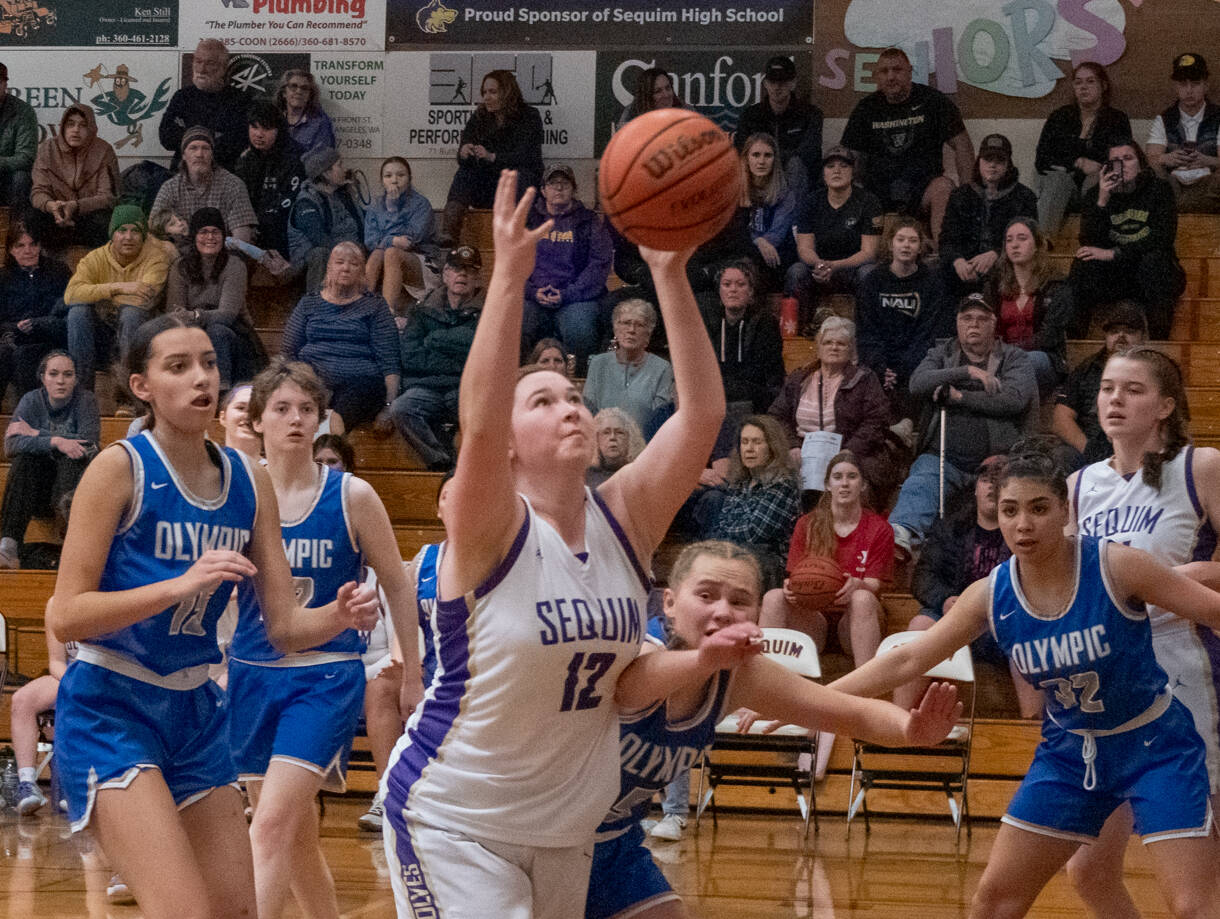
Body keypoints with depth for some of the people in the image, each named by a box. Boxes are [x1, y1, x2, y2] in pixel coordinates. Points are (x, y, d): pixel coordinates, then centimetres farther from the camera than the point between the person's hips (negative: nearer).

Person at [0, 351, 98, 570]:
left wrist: (36, 434, -17)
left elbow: (89, 441, -21)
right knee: (25, 459, -30)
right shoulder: (32, 401, -1)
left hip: (74, 477, -1)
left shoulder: (85, 400, -5)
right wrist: (55, 442, -31)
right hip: (36, 488, 1)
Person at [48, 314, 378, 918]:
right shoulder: (120, 468, -11)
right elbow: (64, 616, -17)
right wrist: (182, 584, -27)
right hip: (108, 710, -7)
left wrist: (338, 616, -16)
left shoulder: (249, 481, 5)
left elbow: (284, 626, 6)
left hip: (195, 710, 7)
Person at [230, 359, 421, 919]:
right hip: (252, 673, 4)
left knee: (273, 823, -19)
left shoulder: (352, 497, -4)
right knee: (296, 836, 13)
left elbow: (396, 586, 6)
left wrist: (412, 677, 10)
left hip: (327, 676, -4)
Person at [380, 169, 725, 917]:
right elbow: (479, 419, -33)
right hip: (454, 819, -6)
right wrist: (510, 276, -39)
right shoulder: (490, 531, -14)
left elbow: (703, 413, -11)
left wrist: (671, 276, -19)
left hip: (569, 823, 6)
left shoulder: (625, 518, -1)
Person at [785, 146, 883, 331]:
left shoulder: (868, 202, -4)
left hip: (853, 267, -2)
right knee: (796, 271, -30)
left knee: (868, 273, -36)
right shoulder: (811, 201, 3)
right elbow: (804, 248, -2)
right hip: (819, 271, 2)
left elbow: (869, 252, -10)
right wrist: (819, 264, -27)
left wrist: (834, 266, -28)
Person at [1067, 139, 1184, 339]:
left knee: (1154, 259, -33)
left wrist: (1114, 253, -22)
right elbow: (1088, 243, -10)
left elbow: (1163, 237, -16)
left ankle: (1158, 339, -34)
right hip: (1112, 277, 1)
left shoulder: (1158, 189, -3)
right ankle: (1072, 339, -27)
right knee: (1084, 264, -26)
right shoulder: (1096, 195, 2)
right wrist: (1102, 201, -22)